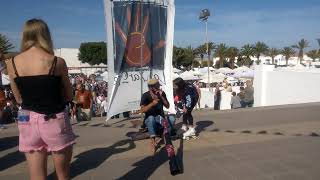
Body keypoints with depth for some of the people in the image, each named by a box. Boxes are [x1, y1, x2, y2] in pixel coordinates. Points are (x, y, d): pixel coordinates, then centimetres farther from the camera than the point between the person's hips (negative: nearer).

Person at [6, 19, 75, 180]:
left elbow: (19, 99, 9)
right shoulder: (57, 62, -10)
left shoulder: (11, 63, 0)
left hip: (27, 121, 3)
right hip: (54, 121, -3)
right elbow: (69, 96, 0)